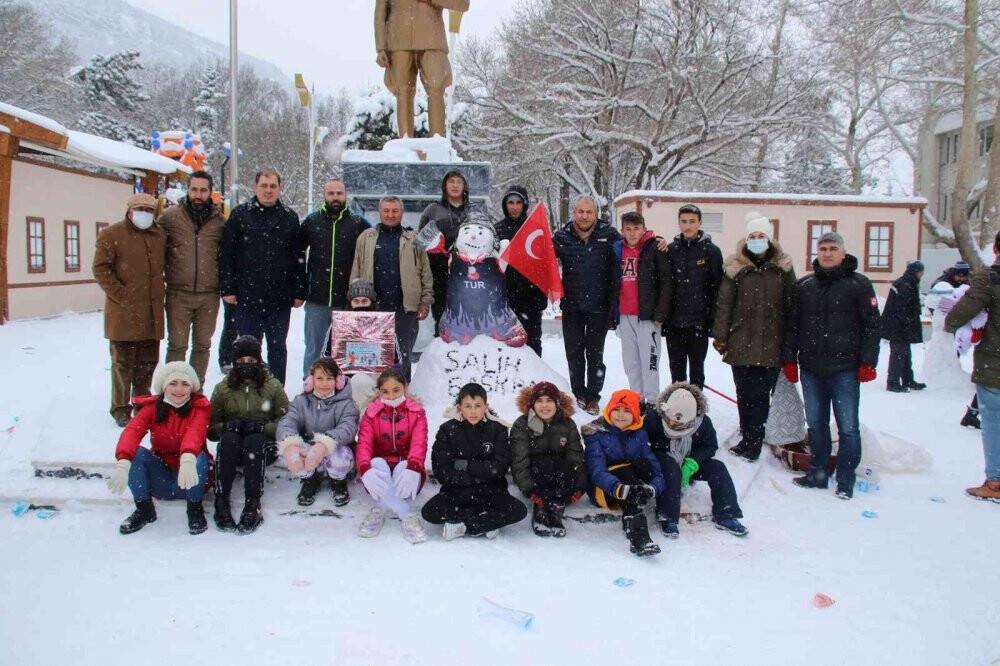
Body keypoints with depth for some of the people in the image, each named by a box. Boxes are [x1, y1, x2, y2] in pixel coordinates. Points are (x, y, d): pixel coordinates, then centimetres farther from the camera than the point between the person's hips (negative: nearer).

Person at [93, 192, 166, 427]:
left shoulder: (160, 236, 12)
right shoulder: (111, 235, -3)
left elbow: (166, 266, 24)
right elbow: (101, 269, -7)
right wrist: (121, 295, -13)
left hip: (152, 312, 5)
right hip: (123, 311, -5)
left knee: (148, 360, 13)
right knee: (123, 362, 2)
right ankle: (120, 408, 12)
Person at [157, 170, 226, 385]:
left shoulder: (220, 220, 4)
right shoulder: (170, 216, -1)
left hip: (209, 295, 2)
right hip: (178, 295, -2)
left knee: (203, 345, 11)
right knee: (177, 345, 1)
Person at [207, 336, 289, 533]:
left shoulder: (273, 386, 7)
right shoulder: (223, 388, 11)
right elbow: (211, 429, 8)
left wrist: (263, 427, -18)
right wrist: (226, 426, -15)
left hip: (264, 446, -1)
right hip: (231, 448, 1)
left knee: (254, 440, -35)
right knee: (228, 439, -32)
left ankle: (253, 504, -39)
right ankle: (221, 501, -35)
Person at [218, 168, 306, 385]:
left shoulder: (289, 217, 7)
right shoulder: (240, 215, 2)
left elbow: (299, 258, 7)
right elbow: (226, 254, 1)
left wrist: (299, 292, 3)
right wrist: (227, 288, -5)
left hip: (280, 299, 1)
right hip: (247, 296, -1)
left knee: (278, 348, 9)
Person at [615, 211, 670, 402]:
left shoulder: (655, 249, -5)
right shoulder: (618, 250, 11)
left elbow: (666, 282, -8)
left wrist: (659, 314, -13)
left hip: (647, 315, -5)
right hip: (624, 316, 5)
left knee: (649, 359, -4)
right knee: (630, 362, 11)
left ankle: (652, 401, 3)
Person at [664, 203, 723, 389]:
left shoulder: (711, 251, -2)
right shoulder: (671, 250, 6)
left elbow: (718, 287, -4)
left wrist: (713, 319, -9)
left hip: (699, 322, -3)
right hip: (674, 322, 3)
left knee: (696, 368, 8)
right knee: (676, 369, 10)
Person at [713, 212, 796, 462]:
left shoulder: (783, 268, 5)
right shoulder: (735, 267, 3)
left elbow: (791, 306, 7)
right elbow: (724, 304, 4)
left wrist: (790, 342, 5)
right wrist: (720, 337, 1)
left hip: (772, 346, 0)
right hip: (741, 344, 1)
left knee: (760, 394, 0)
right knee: (745, 394, 5)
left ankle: (751, 442, 8)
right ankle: (752, 440, 17)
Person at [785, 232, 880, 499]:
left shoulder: (859, 284, -1)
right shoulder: (804, 286, 11)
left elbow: (871, 325, -2)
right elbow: (793, 325, 14)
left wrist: (868, 362, -8)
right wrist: (790, 359, 8)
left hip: (845, 369, -4)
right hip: (811, 369, 4)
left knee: (848, 427, 1)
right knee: (816, 424, 12)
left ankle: (845, 480, 11)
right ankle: (817, 473, 24)